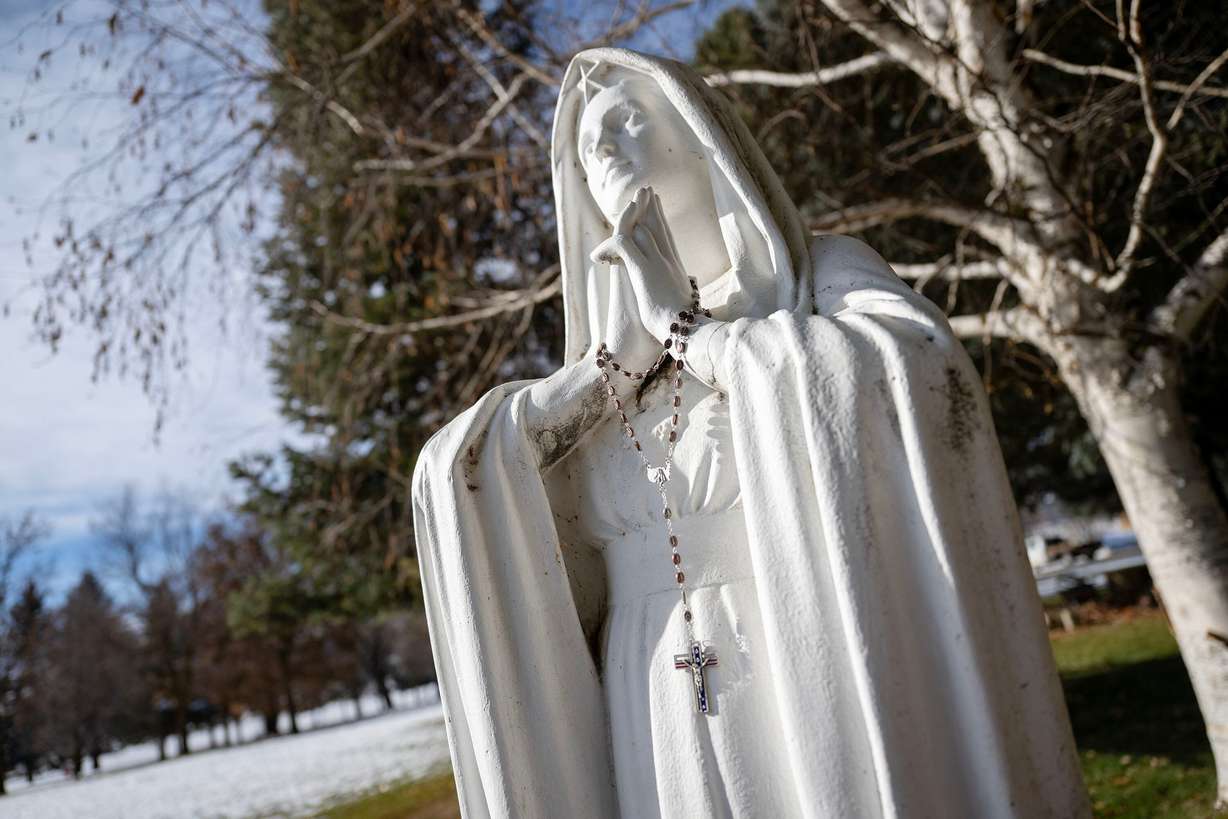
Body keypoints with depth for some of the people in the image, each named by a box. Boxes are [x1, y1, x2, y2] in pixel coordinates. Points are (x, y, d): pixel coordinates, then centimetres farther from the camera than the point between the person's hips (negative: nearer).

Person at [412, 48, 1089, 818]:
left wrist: (681, 324, -9)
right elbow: (453, 470, 2)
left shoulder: (830, 275, 3)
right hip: (665, 756, 4)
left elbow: (921, 379, -20)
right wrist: (627, 346, -2)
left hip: (827, 714, -4)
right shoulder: (605, 387, 16)